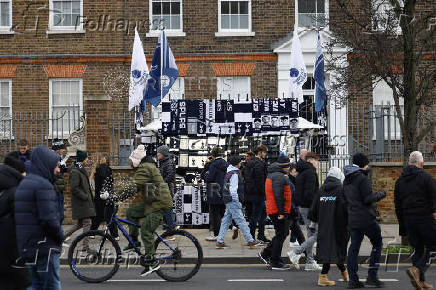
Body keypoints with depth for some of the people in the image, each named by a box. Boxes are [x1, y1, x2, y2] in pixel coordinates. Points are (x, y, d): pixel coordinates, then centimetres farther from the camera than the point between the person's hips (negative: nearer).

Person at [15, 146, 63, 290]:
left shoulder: (24, 183, 15)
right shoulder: (43, 185, -16)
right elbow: (49, 219, -23)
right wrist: (60, 236, -6)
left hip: (27, 246, 9)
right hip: (44, 246, -9)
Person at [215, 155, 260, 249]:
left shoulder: (229, 173, 15)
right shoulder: (234, 174, -15)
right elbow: (233, 189, -21)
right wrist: (237, 201, -15)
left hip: (229, 202, 10)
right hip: (233, 202, -10)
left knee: (226, 221, 10)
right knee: (241, 221, -6)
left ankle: (220, 241, 10)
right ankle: (250, 241, -1)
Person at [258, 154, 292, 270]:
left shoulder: (272, 174, 16)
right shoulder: (279, 177, -17)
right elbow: (278, 195, -25)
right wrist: (281, 212, -24)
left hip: (272, 210, 10)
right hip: (279, 211, -10)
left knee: (283, 233, 18)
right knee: (281, 235, -2)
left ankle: (265, 254, 20)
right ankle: (276, 262, 4)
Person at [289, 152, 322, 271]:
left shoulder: (301, 173, 17)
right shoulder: (310, 172, -13)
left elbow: (298, 191, 18)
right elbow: (309, 193, -22)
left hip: (302, 206, 10)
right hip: (309, 207, -10)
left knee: (311, 234, 14)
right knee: (317, 234, -6)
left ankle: (310, 262, 15)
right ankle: (296, 253, -9)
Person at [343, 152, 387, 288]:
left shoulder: (346, 180, 13)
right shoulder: (363, 178, -12)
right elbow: (367, 199, -17)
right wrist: (379, 195, 0)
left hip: (352, 219, 7)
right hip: (366, 219, -7)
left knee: (354, 247, 8)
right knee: (377, 244, 7)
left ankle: (353, 279, 6)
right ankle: (372, 276, 3)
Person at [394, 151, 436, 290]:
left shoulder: (399, 180, 12)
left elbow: (397, 206, 14)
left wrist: (402, 226, 18)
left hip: (408, 220, 6)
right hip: (425, 218, -6)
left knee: (417, 249, 13)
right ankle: (417, 270, -14)